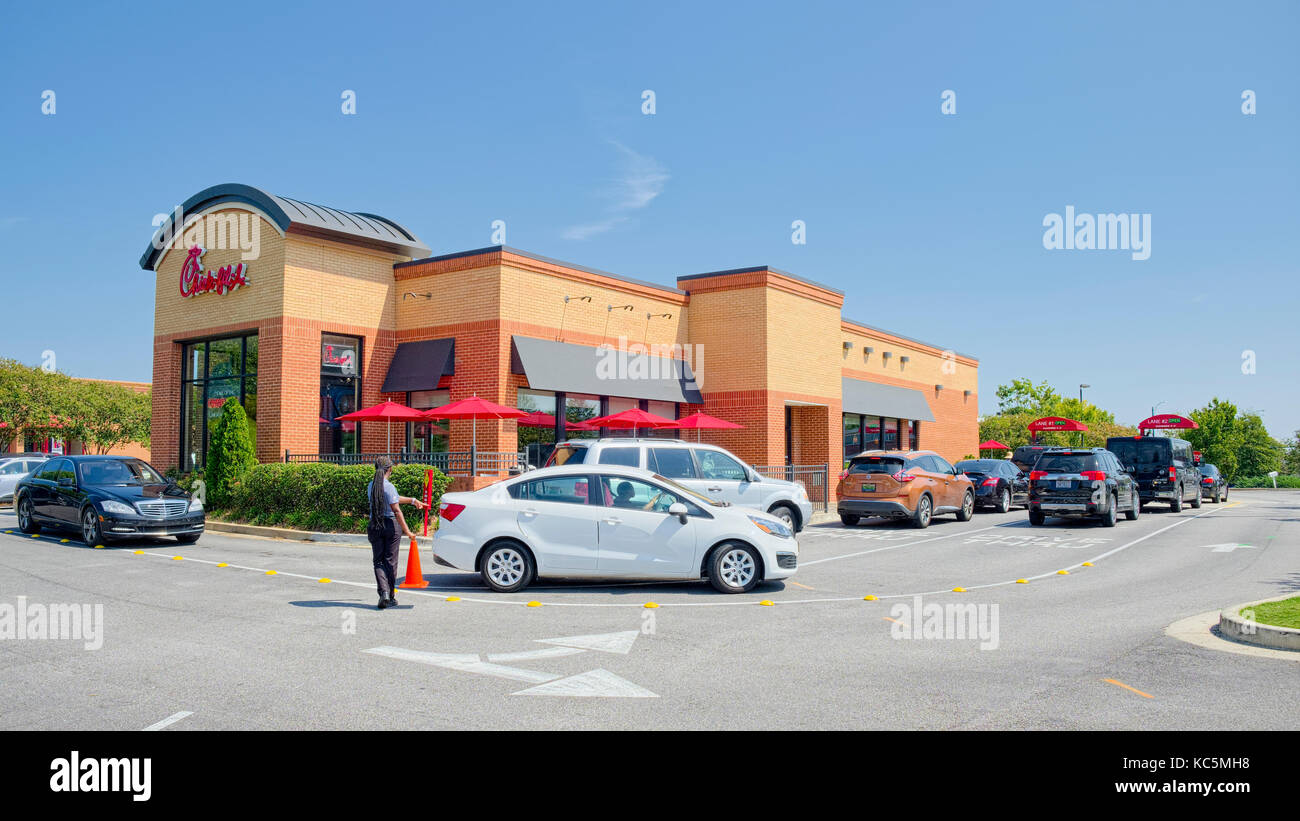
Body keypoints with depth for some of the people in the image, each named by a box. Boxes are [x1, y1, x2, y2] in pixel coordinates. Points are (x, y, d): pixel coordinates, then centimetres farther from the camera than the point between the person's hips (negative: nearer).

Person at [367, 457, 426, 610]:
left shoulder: (371, 486, 8)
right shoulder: (389, 486, -13)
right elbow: (396, 510, -18)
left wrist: (413, 500, 24)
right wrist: (407, 531, -16)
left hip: (375, 526, 5)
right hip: (391, 524, -4)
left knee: (378, 561, 6)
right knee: (390, 561, 5)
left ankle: (384, 592, -13)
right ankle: (391, 597, 12)